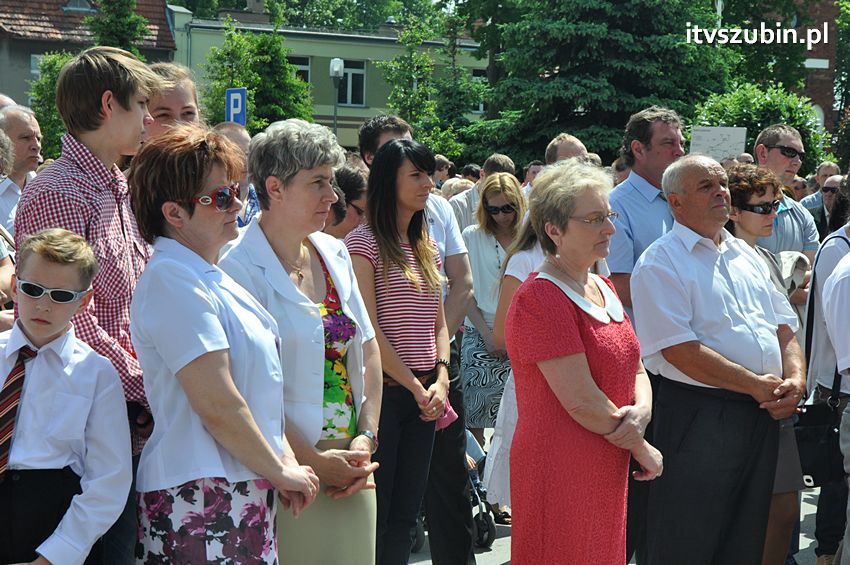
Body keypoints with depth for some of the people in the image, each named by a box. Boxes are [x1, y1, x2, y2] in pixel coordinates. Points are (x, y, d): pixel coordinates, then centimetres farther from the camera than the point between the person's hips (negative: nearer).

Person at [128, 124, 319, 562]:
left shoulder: (209, 277, 15)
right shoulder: (173, 280, -15)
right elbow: (217, 404, -19)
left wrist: (285, 460, 7)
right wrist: (279, 471, -8)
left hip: (245, 489, 9)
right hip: (202, 498, -9)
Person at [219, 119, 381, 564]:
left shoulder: (334, 253, 9)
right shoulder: (240, 267, -13)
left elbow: (368, 350, 12)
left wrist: (367, 437, 1)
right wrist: (313, 462, -14)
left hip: (351, 464, 7)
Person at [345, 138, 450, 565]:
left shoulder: (426, 247, 15)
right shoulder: (364, 242, -7)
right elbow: (368, 329, -12)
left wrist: (440, 379, 1)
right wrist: (416, 386, -11)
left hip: (424, 394, 7)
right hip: (383, 390, -7)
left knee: (405, 515, 11)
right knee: (374, 514, -1)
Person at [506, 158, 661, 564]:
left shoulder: (603, 288, 13)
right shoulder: (540, 298, -17)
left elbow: (635, 369, 14)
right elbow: (581, 400, -20)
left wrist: (642, 410, -8)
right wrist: (642, 449, -8)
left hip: (607, 471, 9)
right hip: (561, 471, -9)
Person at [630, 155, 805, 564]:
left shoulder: (748, 257, 16)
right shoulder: (660, 264, -9)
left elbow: (785, 328, 16)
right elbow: (681, 352, -18)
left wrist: (794, 380, -4)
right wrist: (757, 386, -15)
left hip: (764, 414, 7)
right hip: (698, 418, -7)